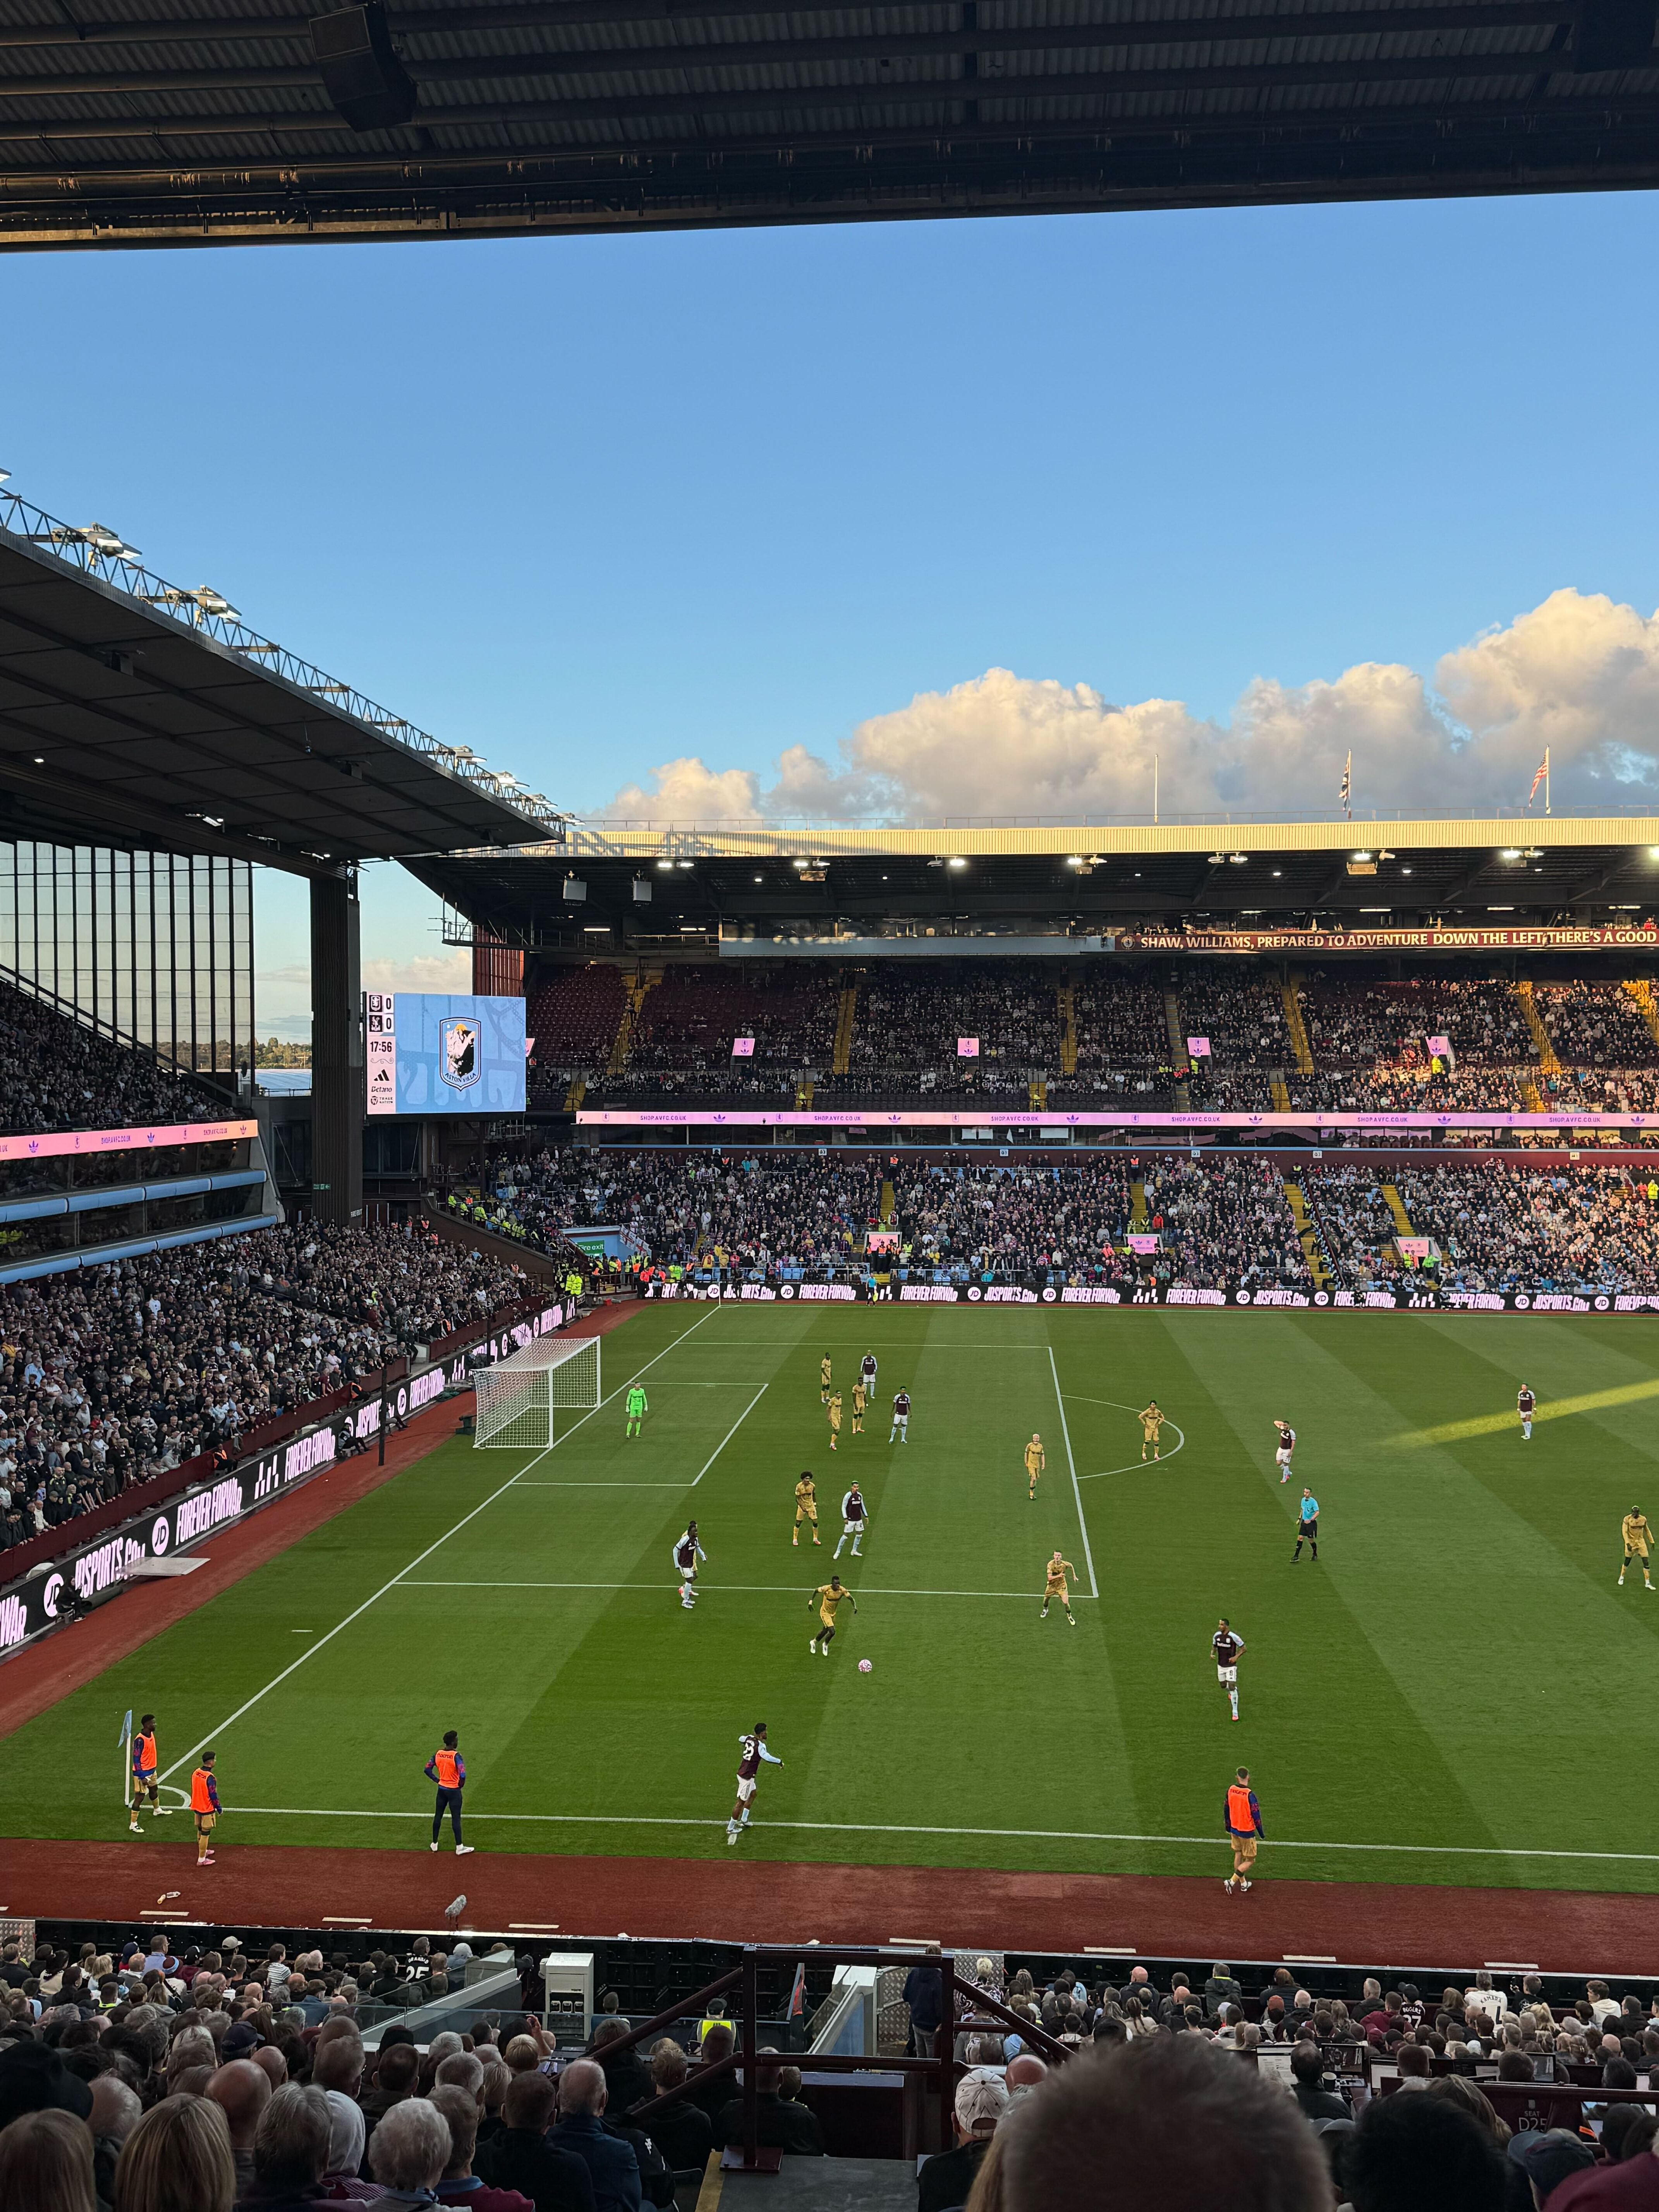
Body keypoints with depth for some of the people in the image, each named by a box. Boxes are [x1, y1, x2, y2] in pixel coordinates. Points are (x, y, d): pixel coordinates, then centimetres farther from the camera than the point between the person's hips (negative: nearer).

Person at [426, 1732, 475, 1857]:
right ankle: (459, 1847, 8)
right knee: (456, 1818, 2)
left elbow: (428, 1770, 3)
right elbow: (462, 1775, -29)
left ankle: (434, 1844, 25)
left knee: (438, 1816, 16)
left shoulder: (438, 1754, -4)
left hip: (441, 1789, 5)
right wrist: (461, 1785, -9)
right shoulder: (456, 1756, -21)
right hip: (454, 1790, -5)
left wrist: (437, 1780, 10)